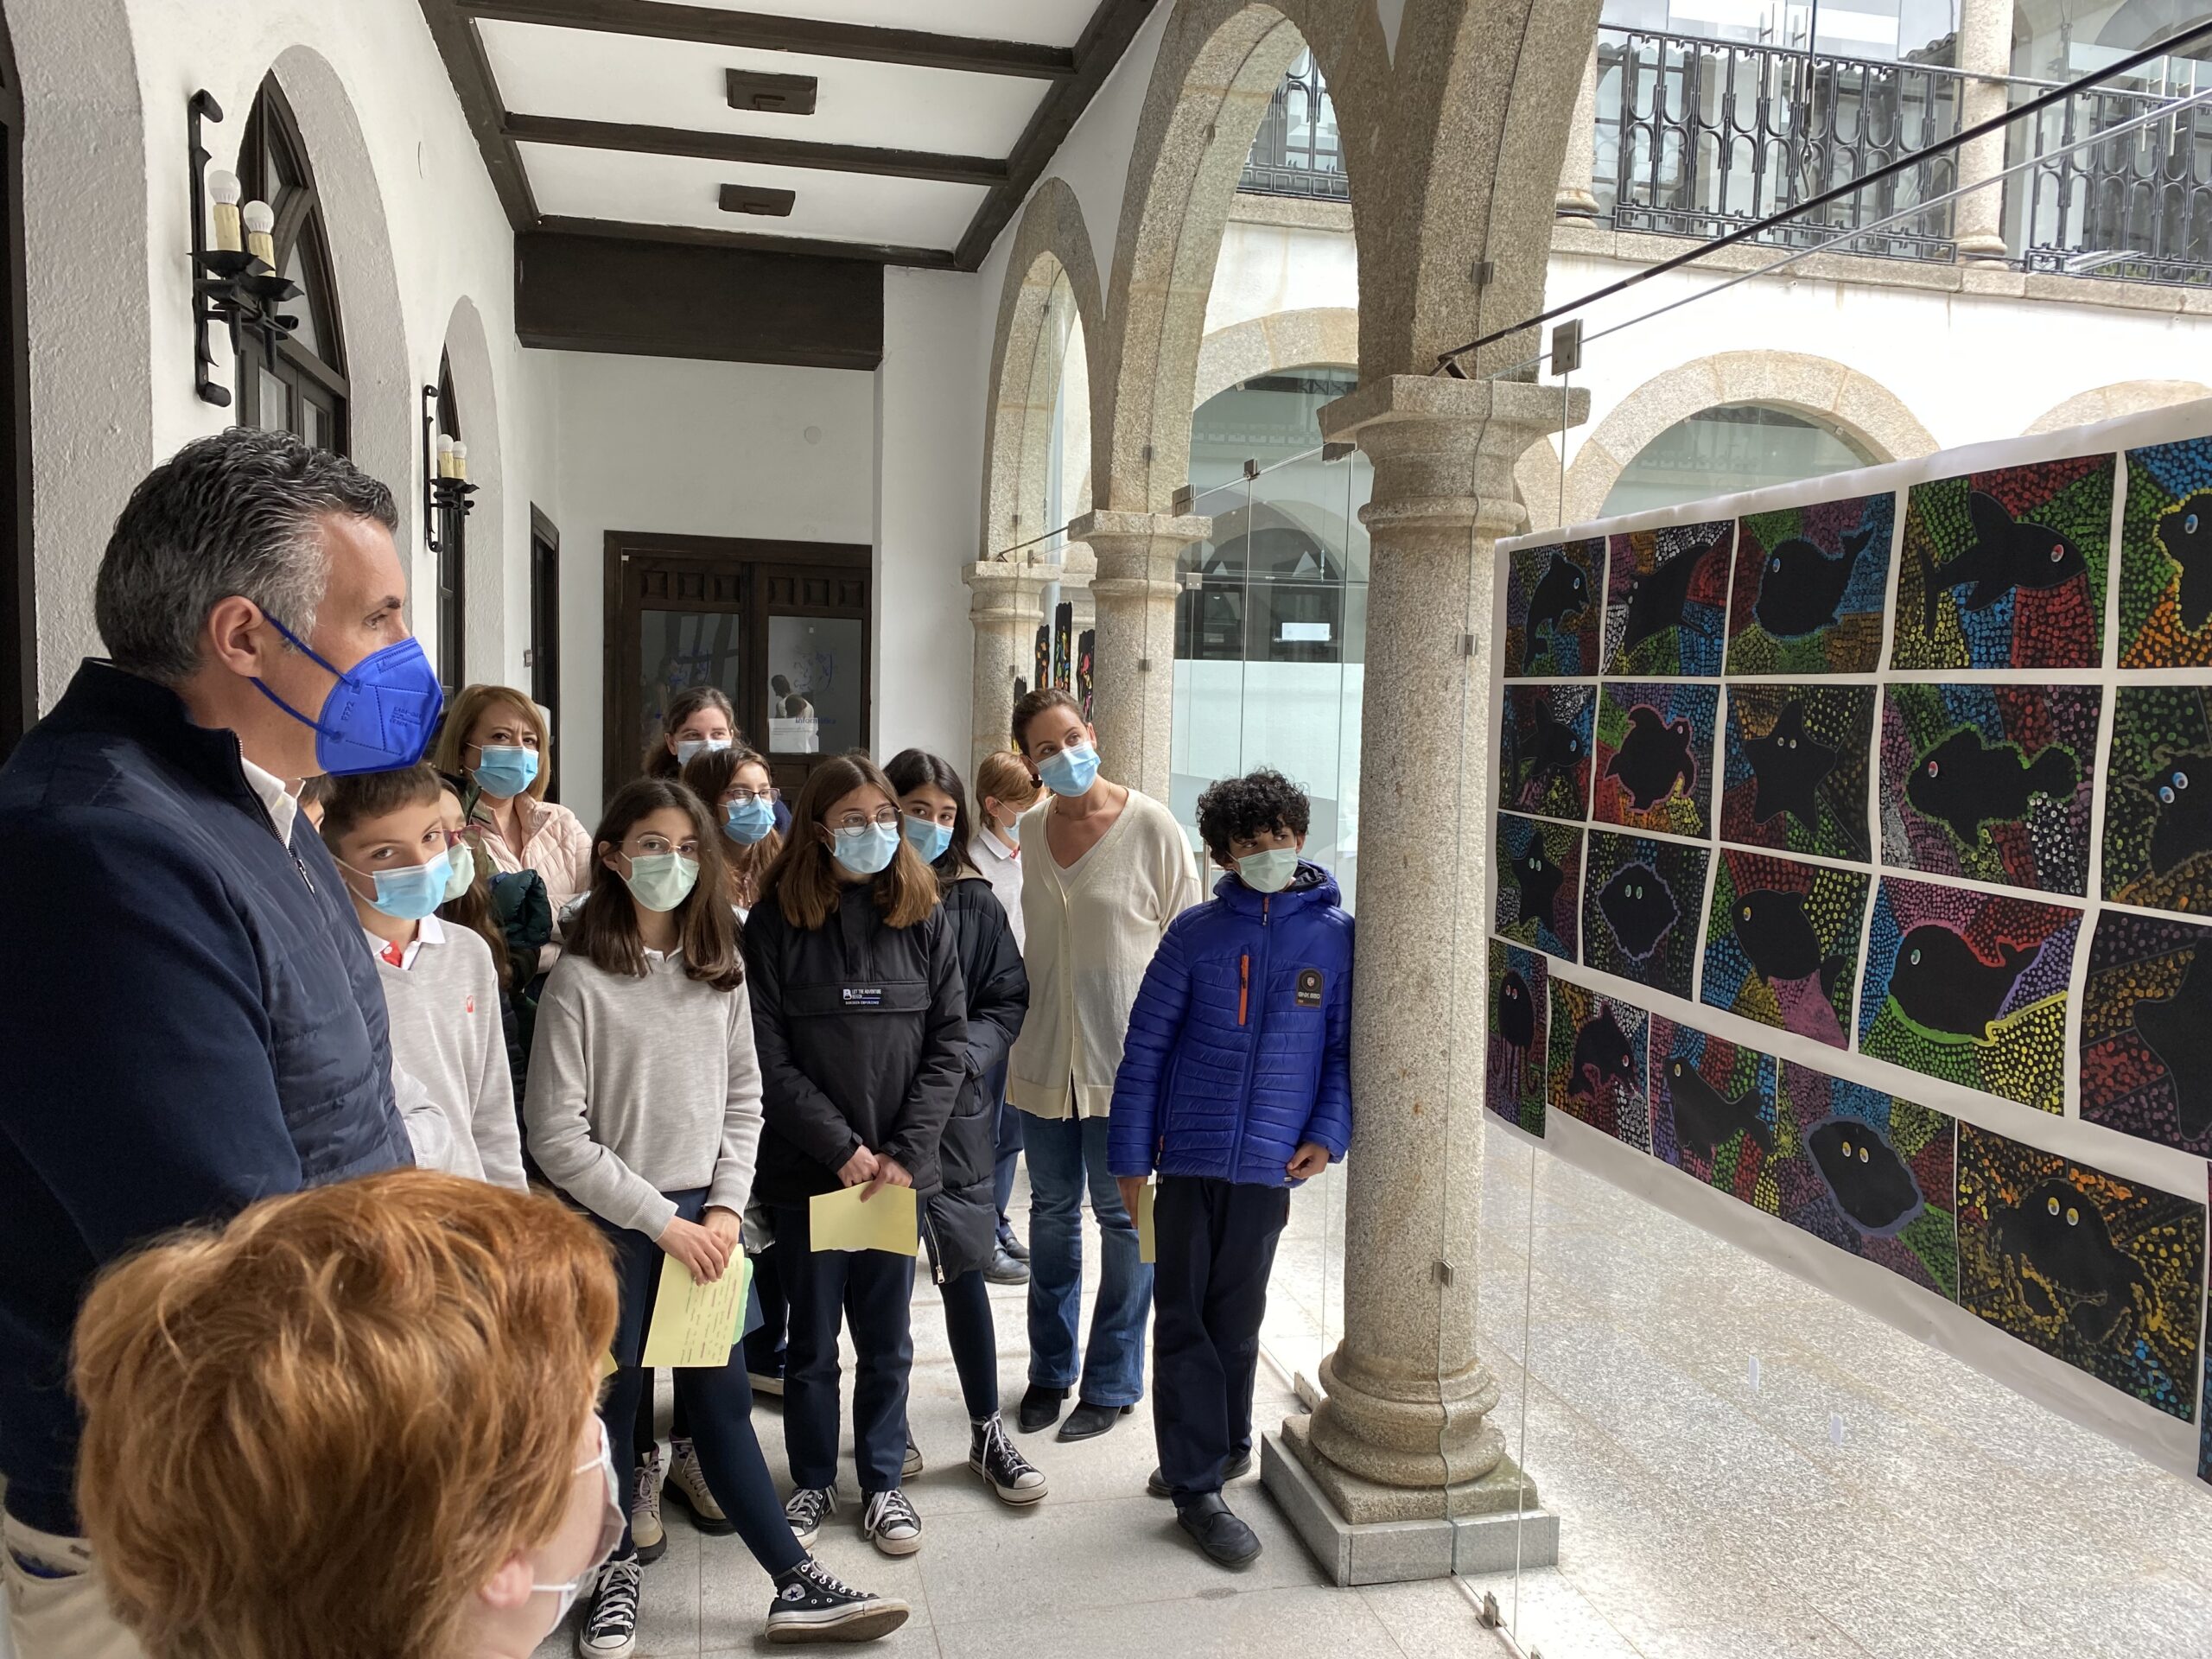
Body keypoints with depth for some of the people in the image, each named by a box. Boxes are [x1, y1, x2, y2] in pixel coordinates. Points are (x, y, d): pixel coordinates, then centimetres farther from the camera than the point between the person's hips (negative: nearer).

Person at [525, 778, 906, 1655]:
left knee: (723, 1402, 10)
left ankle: (797, 1586, 17)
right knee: (610, 1403, 11)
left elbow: (743, 1099, 8)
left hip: (702, 1221, 4)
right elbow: (558, 1136, -12)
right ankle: (618, 1573, 32)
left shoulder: (720, 971, 4)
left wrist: (724, 1207, -4)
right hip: (612, 1225, -3)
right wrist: (662, 1221, -12)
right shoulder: (580, 980, -11)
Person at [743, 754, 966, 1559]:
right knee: (812, 1341, 13)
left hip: (898, 1169, 2)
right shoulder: (776, 922, -6)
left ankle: (882, 1484, 31)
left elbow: (948, 1044, -1)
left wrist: (904, 1149, -10)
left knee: (887, 1340, 13)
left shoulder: (924, 918, 1)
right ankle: (813, 1482, 33)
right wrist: (843, 1146, -13)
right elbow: (768, 1057, -9)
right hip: (806, 1168, -1)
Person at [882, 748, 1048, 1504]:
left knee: (965, 1270, 8)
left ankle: (988, 1433, 22)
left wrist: (963, 1054, -13)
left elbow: (1009, 1000, 3)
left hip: (953, 1110, 1)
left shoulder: (974, 901, 1)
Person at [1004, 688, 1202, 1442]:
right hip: (1044, 1054, 5)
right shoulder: (1030, 831, 5)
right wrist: (1014, 1026, 12)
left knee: (1125, 1217, 7)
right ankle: (1049, 1372, 32)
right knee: (1051, 1211, 16)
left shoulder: (1151, 826, -9)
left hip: (1125, 1056, -4)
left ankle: (1112, 1384, 23)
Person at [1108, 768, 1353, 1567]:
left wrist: (1328, 1132, -6)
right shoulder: (1196, 933, -2)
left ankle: (1222, 1447, 34)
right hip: (1188, 1157, 0)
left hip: (1270, 1164, 0)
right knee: (1184, 1321, 5)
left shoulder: (1334, 933, -1)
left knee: (1236, 1319, 13)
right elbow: (1145, 1047, 1)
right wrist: (1129, 1154, 0)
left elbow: (1347, 1044, 6)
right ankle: (1198, 1486, 17)